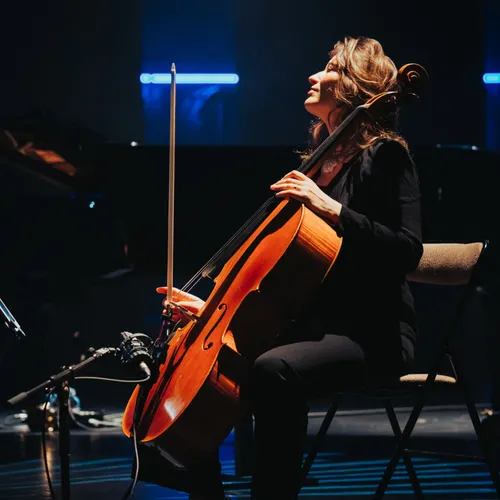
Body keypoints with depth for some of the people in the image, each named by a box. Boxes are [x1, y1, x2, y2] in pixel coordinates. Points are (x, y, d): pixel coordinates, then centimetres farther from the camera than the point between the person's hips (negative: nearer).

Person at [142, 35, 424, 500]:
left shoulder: (383, 156, -5)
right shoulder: (320, 161, 18)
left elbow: (406, 250, -19)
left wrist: (333, 209, -26)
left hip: (371, 333, -9)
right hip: (311, 322, 9)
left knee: (273, 369, -38)